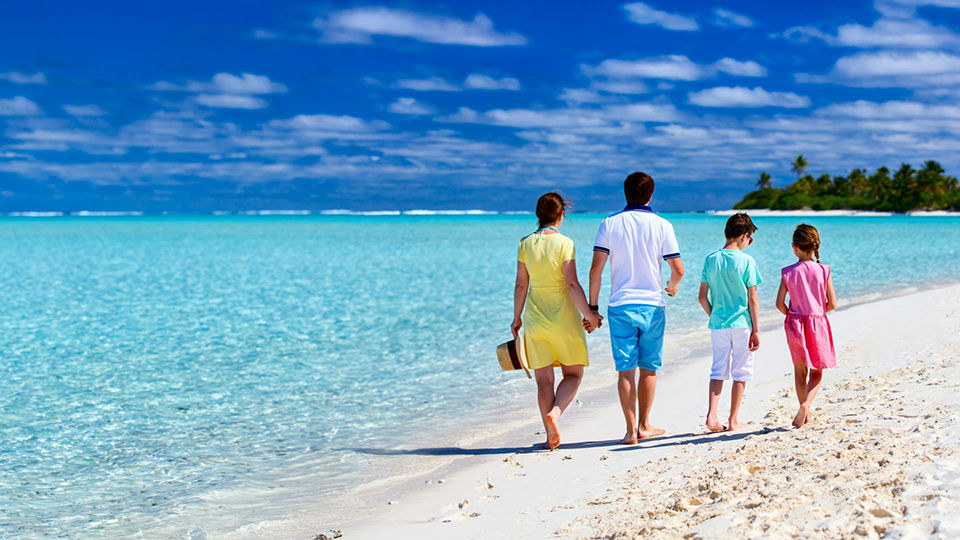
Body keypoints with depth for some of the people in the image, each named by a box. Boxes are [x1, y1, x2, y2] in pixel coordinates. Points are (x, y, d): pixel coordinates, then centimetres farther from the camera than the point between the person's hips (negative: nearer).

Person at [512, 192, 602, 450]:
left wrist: (517, 318, 15)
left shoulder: (525, 244, 1)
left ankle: (551, 435, 4)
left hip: (535, 319, 3)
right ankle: (555, 412, -16)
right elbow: (572, 284, -15)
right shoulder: (564, 243, -10)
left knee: (544, 380, 7)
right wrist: (589, 314, -7)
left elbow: (521, 285, 5)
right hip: (563, 318, -3)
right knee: (573, 374, 10)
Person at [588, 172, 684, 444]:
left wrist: (592, 307, 1)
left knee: (625, 370, 2)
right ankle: (644, 426, 19)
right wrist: (672, 286, 22)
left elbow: (596, 269, -6)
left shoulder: (609, 224, 0)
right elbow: (678, 270, -1)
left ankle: (631, 430, -1)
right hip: (652, 306, 0)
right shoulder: (662, 225, -1)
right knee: (648, 369, 12)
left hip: (620, 306, 0)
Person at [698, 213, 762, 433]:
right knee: (740, 372, 7)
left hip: (717, 324, 3)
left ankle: (711, 415, -3)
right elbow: (752, 300, -8)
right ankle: (733, 420, 10)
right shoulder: (746, 261, -9)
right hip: (742, 324, -3)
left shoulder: (710, 260, 2)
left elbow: (702, 298, 3)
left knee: (718, 370, 11)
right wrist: (755, 331, -2)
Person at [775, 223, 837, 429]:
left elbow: (780, 304, -8)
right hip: (817, 323, -1)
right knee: (816, 373, 9)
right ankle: (806, 404, -16)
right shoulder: (823, 270, -8)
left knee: (799, 369, 17)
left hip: (795, 324, 1)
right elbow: (832, 303, -7)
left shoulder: (788, 272, -7)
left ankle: (805, 412, 22)